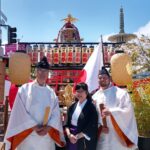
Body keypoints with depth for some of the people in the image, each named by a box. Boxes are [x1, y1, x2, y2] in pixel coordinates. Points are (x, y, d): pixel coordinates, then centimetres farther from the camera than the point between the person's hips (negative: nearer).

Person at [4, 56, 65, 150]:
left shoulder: (51, 92, 10)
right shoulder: (25, 89, 1)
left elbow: (56, 114, 5)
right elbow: (20, 112, -6)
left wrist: (48, 127, -12)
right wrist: (34, 127, -14)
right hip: (28, 137, -3)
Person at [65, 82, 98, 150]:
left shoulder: (91, 107, -8)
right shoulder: (72, 106, 7)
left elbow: (92, 127, -12)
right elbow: (67, 123, 5)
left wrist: (77, 136, -16)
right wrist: (69, 134, -12)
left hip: (83, 141, -4)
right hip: (71, 138, 4)